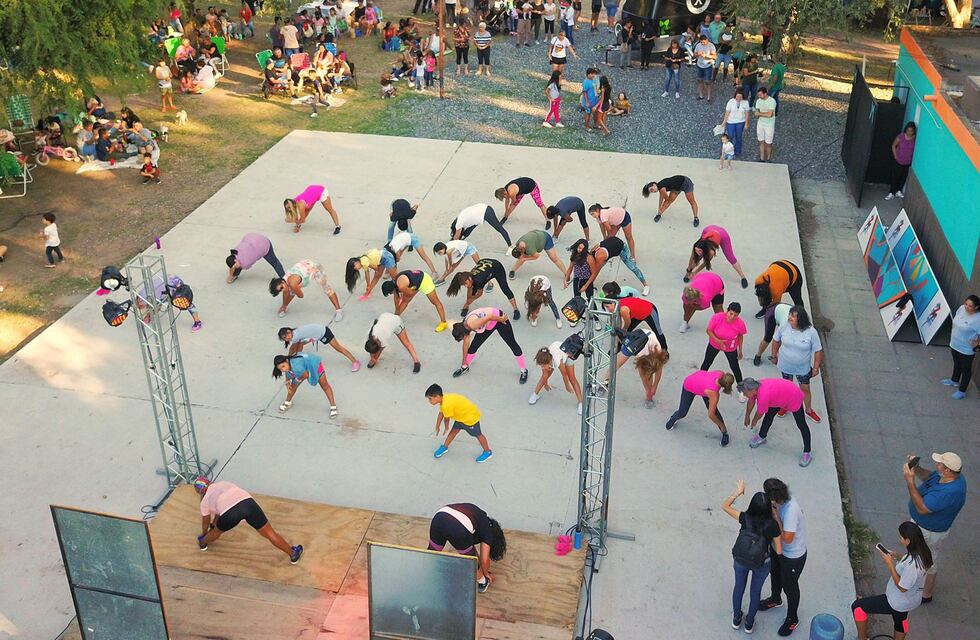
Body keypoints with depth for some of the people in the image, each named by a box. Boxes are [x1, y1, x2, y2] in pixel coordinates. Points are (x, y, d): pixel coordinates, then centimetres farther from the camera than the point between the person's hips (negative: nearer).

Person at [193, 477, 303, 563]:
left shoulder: (205, 501, 29)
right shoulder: (221, 484, 39)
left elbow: (205, 522, 47)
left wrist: (203, 534, 68)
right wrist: (214, 524, 71)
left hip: (230, 511, -2)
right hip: (247, 502, 2)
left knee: (218, 530, 34)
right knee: (270, 533, 14)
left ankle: (202, 543, 60)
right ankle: (293, 554, 23)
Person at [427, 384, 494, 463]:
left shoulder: (446, 405, -35)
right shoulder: (444, 399, -6)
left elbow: (446, 419, -19)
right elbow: (441, 414, 6)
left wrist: (446, 428, 1)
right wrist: (437, 427, 14)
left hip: (471, 416, -9)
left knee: (477, 434, 8)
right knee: (454, 430, 18)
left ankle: (488, 452, 25)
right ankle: (445, 447, 36)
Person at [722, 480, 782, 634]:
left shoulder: (745, 518, -27)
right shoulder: (772, 525, -29)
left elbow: (724, 506, -12)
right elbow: (778, 550, -18)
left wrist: (738, 492, -5)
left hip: (740, 561, 1)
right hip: (761, 565, -1)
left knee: (739, 587, 27)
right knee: (755, 591, 25)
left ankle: (737, 619, 48)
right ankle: (749, 623, 45)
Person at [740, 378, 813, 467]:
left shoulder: (763, 396, -40)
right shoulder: (755, 386, -15)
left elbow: (760, 413, -21)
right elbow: (751, 401, 5)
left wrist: (754, 421, -1)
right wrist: (747, 417, 17)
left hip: (794, 398, -8)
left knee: (801, 425, 3)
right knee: (769, 415, 17)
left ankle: (807, 453, 13)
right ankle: (762, 437, 37)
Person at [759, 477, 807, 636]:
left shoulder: (791, 511, -41)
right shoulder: (783, 500, -16)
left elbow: (787, 539, -36)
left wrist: (776, 518, -33)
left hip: (793, 555, -8)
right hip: (778, 548, 8)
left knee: (789, 586, 15)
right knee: (775, 574, 30)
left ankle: (792, 618, 39)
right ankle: (776, 600, 60)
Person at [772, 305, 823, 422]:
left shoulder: (811, 332, -25)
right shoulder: (784, 327, -19)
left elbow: (818, 350, -14)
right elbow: (776, 340, 0)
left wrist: (816, 368, -8)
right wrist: (774, 355, 9)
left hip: (803, 368, -1)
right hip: (785, 365, 1)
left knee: (805, 389, 16)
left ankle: (809, 410, 40)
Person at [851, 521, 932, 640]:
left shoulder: (912, 565, -40)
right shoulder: (922, 551, -14)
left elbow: (902, 587, -26)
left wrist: (890, 564, -24)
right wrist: (899, 557, -6)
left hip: (899, 602, -9)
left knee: (857, 606, -1)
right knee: (900, 620, 35)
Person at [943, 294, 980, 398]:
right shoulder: (961, 308, -10)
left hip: (966, 350, -7)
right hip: (954, 344, 7)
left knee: (965, 369, 14)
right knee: (956, 364, 30)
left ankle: (962, 391, 30)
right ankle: (954, 381, 54)